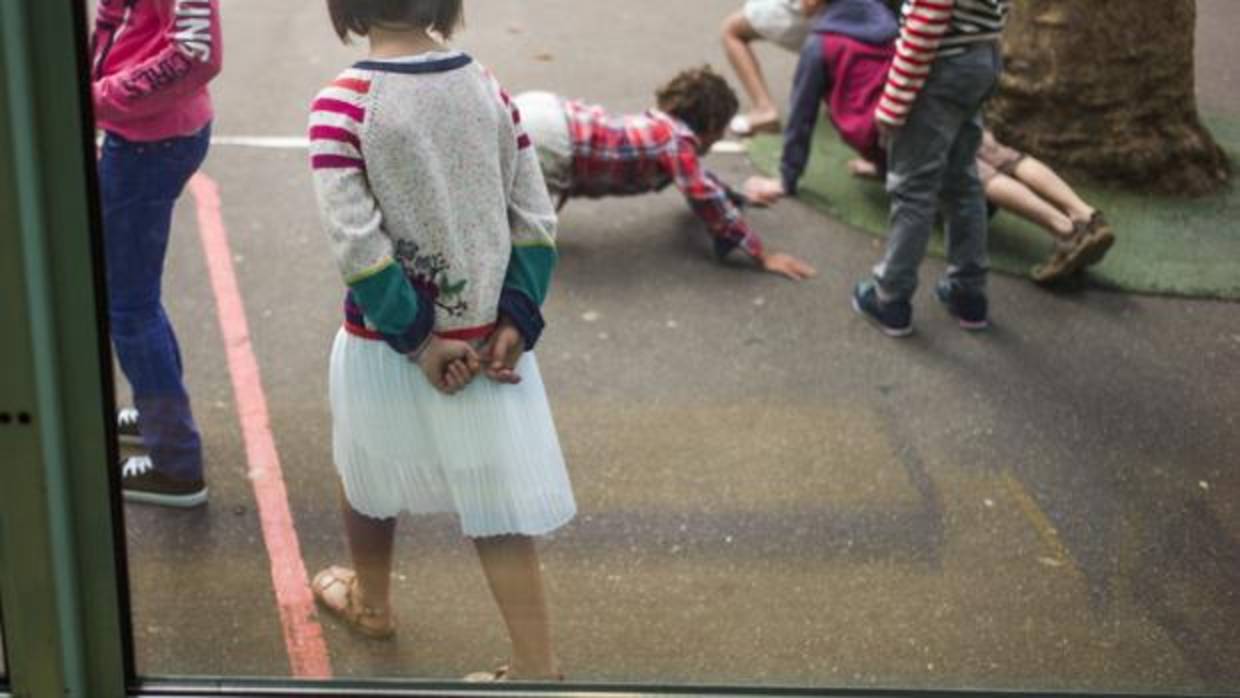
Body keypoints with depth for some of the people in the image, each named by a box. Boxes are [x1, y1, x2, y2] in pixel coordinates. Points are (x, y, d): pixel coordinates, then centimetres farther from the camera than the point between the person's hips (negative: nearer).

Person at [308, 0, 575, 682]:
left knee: (369, 474, 25)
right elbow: (536, 220, -4)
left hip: (385, 341, -2)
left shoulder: (341, 104, -16)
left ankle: (370, 601, 49)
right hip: (486, 338, 3)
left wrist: (418, 340, -13)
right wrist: (515, 323, -4)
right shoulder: (488, 86, -3)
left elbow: (357, 246, -21)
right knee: (496, 502, 10)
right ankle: (537, 668, 11)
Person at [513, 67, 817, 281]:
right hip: (546, 135, -9)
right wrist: (764, 256, -8)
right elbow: (708, 201, -12)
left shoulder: (662, 126, 21)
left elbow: (697, 177, 42)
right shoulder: (677, 141, -6)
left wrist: (741, 196, 50)